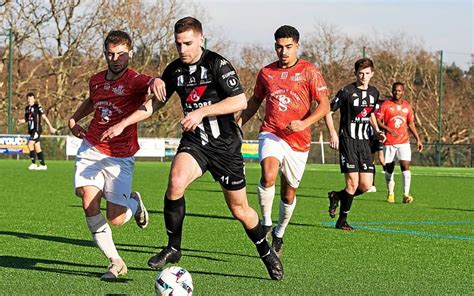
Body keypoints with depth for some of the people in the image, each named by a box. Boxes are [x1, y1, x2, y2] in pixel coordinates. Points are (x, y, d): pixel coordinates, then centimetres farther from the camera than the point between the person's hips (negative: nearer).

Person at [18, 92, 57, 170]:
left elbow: (44, 117, -7)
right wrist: (21, 121, -1)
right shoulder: (27, 108, 13)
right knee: (37, 148, 9)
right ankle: (43, 165, 14)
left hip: (37, 129, -8)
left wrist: (51, 127, -7)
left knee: (30, 144, -18)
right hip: (31, 130, 8)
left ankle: (33, 163, -15)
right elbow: (26, 119, 20)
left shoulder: (37, 107, -8)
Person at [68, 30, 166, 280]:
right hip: (91, 149, 4)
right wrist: (74, 119, 15)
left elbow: (152, 82, -37)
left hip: (120, 157, -4)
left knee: (116, 219, -7)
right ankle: (116, 262, -4)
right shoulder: (96, 81, 7)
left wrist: (156, 82, -60)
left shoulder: (134, 81, -11)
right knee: (89, 202, -16)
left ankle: (134, 203, 32)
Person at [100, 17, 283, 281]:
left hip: (225, 143, -3)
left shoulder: (217, 64, -13)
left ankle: (267, 253, 32)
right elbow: (155, 103, 17)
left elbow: (240, 102, -19)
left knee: (240, 210, 5)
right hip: (194, 141, 3)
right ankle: (173, 248, -11)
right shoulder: (174, 70, 4)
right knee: (176, 181, -28)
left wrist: (202, 111, -26)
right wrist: (123, 124, 11)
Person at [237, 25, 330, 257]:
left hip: (298, 141, 0)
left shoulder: (309, 71, -1)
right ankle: (266, 222, -11)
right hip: (271, 133, 0)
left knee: (289, 194, 10)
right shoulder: (266, 72, 8)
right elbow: (255, 101, 23)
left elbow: (324, 105, -5)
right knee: (268, 175, -29)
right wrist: (239, 122, 11)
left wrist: (304, 123, -20)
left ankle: (279, 233, 35)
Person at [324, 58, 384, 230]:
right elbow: (328, 111, -5)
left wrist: (377, 131, 10)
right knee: (353, 183, -11)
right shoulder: (347, 92, -8)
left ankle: (336, 196, 26)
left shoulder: (374, 93, 10)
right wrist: (333, 133, -16)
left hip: (364, 142, 6)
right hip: (347, 140, -6)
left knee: (366, 186, -1)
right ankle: (342, 221, 5)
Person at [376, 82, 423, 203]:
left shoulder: (407, 106, 8)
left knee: (405, 166, -12)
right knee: (389, 168, 6)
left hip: (404, 142, 1)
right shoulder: (385, 105, -2)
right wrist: (388, 129, -22)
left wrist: (418, 140, 12)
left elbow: (411, 124, 16)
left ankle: (406, 194, -16)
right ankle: (390, 193, 21)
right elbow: (378, 121, -6)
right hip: (389, 142, -1)